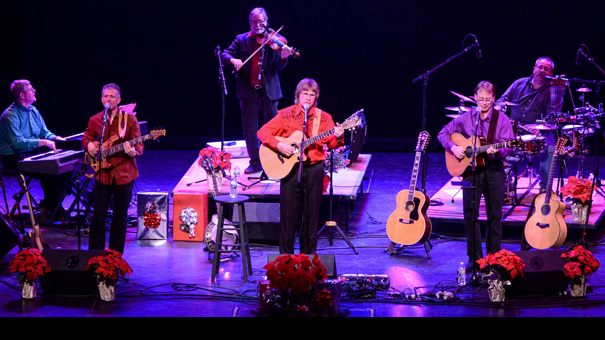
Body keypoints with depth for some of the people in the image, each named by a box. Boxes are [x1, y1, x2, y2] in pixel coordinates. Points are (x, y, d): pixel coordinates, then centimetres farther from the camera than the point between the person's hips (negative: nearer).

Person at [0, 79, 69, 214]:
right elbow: (17, 142, -26)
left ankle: (49, 203, -8)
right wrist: (43, 142, -29)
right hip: (14, 158, -8)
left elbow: (44, 132, 15)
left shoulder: (33, 111, 10)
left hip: (33, 152, 8)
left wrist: (56, 138, -8)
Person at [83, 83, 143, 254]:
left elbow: (139, 147, -4)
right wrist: (89, 144, -3)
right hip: (103, 174, 1)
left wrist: (133, 152, -27)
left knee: (120, 217, 6)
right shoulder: (95, 120, 4)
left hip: (124, 174, -1)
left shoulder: (130, 119, -3)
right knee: (98, 216, 0)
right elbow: (86, 138, 21)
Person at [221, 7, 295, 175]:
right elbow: (225, 54, 0)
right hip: (248, 91, 1)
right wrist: (233, 60, -22)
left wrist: (283, 58, -26)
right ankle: (255, 163, 14)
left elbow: (277, 67, -4)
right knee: (249, 129, 5)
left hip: (268, 90, -1)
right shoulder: (241, 40, 7)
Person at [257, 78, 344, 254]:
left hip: (314, 169, 1)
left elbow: (331, 142, -4)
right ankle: (286, 256, 11)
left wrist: (338, 137, -27)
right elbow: (263, 132, -3)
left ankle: (308, 256, 16)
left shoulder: (323, 117, 4)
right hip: (290, 168, -1)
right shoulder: (286, 114, 0)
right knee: (288, 213, 2)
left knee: (311, 213, 6)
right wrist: (278, 145, -18)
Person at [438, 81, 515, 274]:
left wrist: (496, 151, -28)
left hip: (494, 170, -1)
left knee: (494, 216, 4)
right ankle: (475, 259, 9)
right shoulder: (465, 118, 4)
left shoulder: (502, 120, -2)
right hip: (471, 170, 1)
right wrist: (453, 147, -7)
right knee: (470, 215, 0)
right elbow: (443, 133, 11)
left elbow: (507, 147, -6)